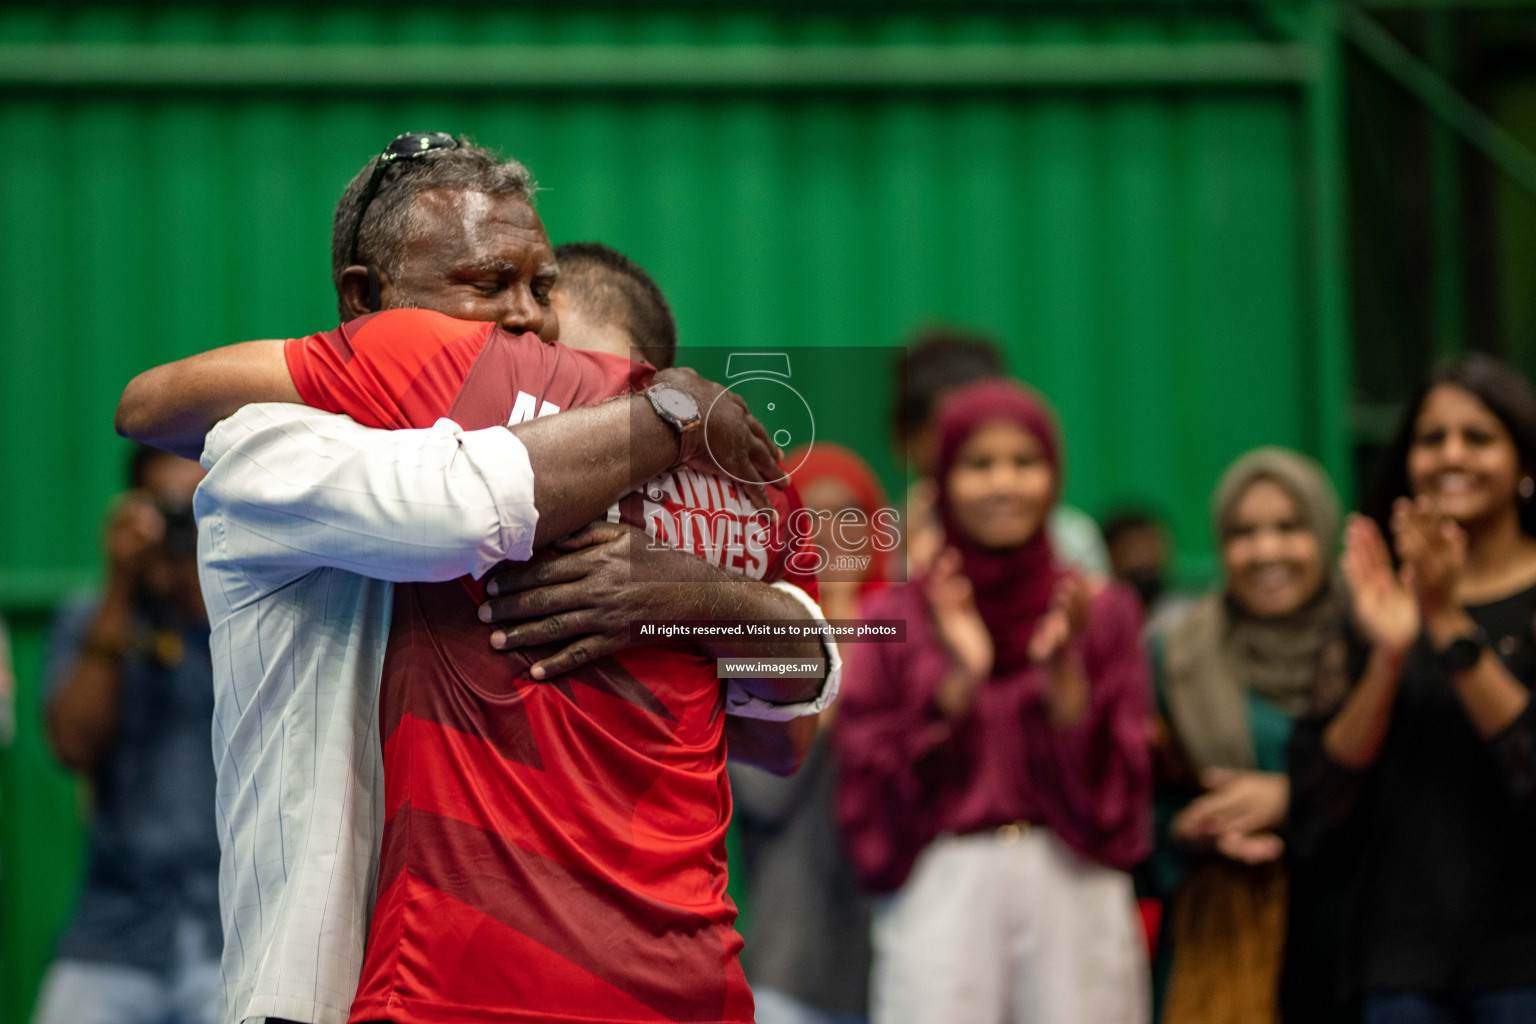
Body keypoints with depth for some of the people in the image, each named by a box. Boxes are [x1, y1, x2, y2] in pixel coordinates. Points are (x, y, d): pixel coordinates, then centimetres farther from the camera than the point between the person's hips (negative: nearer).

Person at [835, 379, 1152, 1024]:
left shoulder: (1101, 613, 10)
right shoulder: (895, 619, 7)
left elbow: (1114, 796, 3)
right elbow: (871, 801, -1)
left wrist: (1064, 672, -10)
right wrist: (956, 683, -11)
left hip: (1079, 903, 1)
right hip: (939, 900, -1)